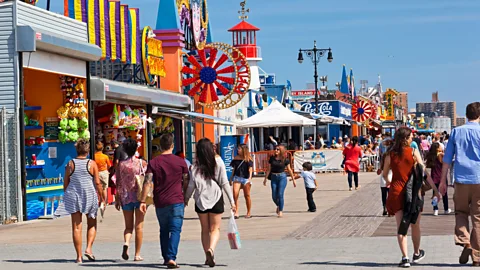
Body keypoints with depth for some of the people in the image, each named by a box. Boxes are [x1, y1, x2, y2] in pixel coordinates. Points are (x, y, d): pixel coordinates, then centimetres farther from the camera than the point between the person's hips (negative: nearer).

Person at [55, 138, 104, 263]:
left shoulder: (70, 164, 0)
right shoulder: (92, 164, -5)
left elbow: (65, 183, 4)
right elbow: (97, 183, -6)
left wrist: (67, 196, 17)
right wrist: (101, 197, 5)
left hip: (73, 196, 1)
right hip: (90, 196, -1)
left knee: (76, 227, 4)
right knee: (92, 224, 17)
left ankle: (79, 256, 3)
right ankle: (89, 248, -2)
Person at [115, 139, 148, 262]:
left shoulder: (121, 165, 1)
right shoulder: (142, 163, -3)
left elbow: (118, 183, 1)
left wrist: (117, 199, 6)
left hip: (126, 197, 1)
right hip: (140, 196, -1)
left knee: (128, 226, 12)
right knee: (139, 226, 5)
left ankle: (126, 243, -18)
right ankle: (137, 254, 5)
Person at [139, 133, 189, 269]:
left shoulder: (153, 162, 1)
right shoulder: (180, 162, 0)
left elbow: (147, 182, -6)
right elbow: (186, 182, 5)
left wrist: (143, 201, -6)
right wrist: (186, 198, 18)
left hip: (160, 203, 2)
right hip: (176, 201, -2)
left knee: (164, 230, 16)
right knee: (175, 230, -4)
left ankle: (166, 258, 21)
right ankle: (171, 258, -19)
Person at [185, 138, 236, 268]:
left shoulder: (195, 166, -4)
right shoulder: (218, 162, -5)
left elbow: (191, 185, -5)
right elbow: (224, 183, -6)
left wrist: (186, 198, 10)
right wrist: (232, 200, -1)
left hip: (200, 200, 1)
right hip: (216, 199, -1)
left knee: (205, 229, 13)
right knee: (215, 229, 4)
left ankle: (208, 257, 12)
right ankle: (211, 249, -22)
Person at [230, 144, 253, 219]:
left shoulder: (248, 159, -2)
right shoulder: (236, 158, 10)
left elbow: (250, 169, -7)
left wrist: (250, 178, -22)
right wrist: (231, 178, 19)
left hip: (245, 178, -3)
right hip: (237, 177, 3)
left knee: (247, 195, 6)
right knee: (235, 194, -15)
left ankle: (249, 212, 17)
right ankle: (236, 211, -13)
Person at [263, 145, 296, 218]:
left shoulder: (285, 160, -4)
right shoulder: (272, 158, 3)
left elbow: (289, 169, 4)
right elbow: (268, 169, 9)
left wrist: (293, 179, 7)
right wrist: (265, 178, 9)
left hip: (282, 177, -3)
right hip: (274, 177, 3)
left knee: (280, 194, -11)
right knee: (274, 196, 2)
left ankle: (281, 211, -1)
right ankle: (278, 206, 32)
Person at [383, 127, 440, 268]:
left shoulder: (390, 154, 1)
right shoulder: (413, 153, -5)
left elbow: (384, 174, 11)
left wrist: (388, 182, 34)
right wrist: (435, 189, -4)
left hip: (396, 192, 1)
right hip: (413, 191, -1)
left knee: (401, 226, 2)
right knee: (415, 225, 16)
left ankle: (405, 257, -7)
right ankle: (416, 254, 32)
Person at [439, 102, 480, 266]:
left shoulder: (456, 132, 6)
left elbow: (447, 159, 7)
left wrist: (443, 181, 13)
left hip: (461, 179, 2)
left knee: (461, 212, 17)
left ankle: (464, 242, -7)